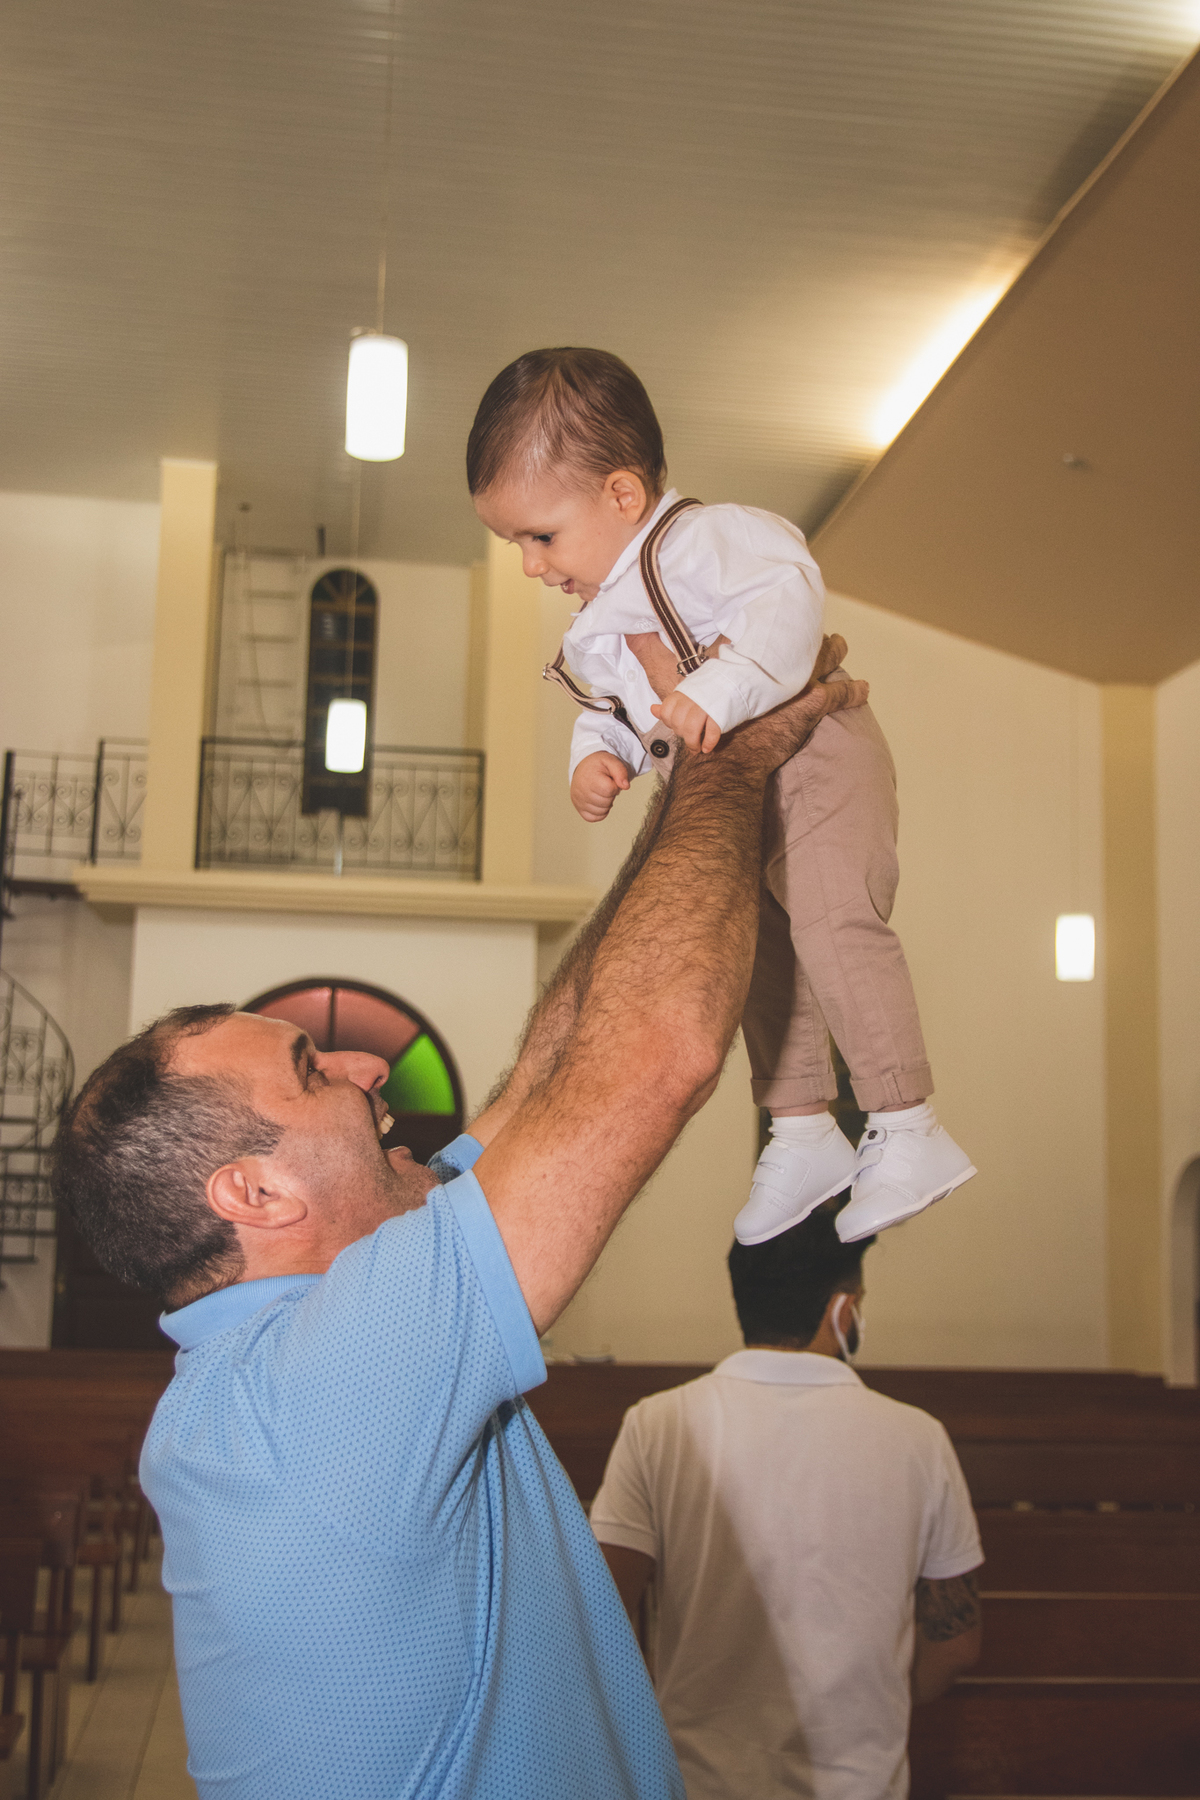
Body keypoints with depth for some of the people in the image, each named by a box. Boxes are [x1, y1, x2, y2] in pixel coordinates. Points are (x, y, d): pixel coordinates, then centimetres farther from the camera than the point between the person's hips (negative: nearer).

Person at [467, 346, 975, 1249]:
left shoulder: (700, 539, -15)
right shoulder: (601, 621, 16)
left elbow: (787, 591, -30)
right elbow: (612, 711, 20)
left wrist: (721, 688, -40)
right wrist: (596, 757, -2)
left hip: (812, 756, -10)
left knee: (829, 918, -24)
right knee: (760, 952, 12)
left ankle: (909, 1130, -17)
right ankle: (802, 1133, 24)